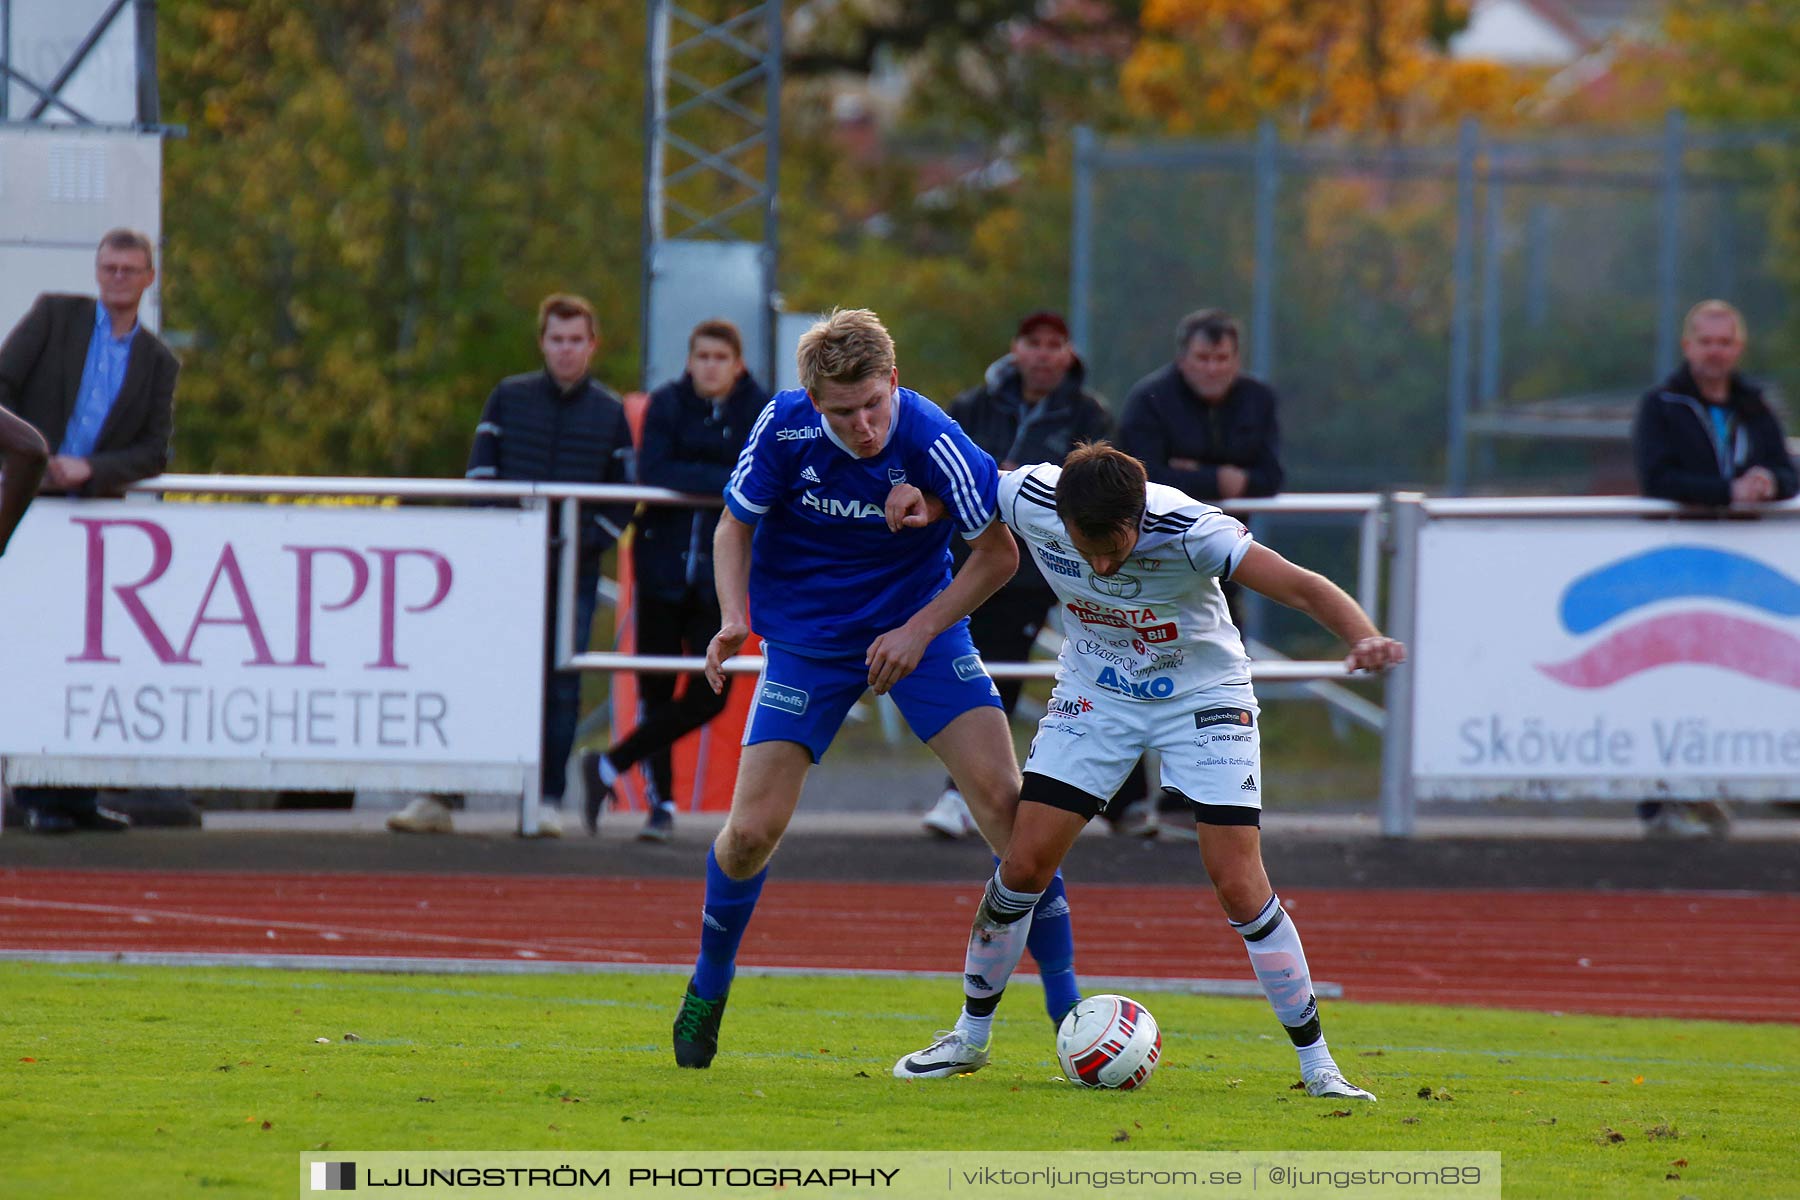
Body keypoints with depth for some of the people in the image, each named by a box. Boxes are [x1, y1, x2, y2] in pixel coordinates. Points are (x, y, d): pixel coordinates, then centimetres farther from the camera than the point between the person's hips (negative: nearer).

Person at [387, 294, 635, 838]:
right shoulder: (508, 399, 6)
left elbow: (624, 498, 10)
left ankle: (548, 800, 7)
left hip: (573, 569, 0)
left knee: (561, 685, 1)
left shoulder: (610, 414, 8)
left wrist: (589, 541, -6)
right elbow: (480, 477, 4)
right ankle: (437, 798, -4)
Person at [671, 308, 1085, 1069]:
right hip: (806, 639, 1)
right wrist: (734, 619, -20)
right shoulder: (784, 427, -19)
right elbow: (735, 527, -4)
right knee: (752, 829, -6)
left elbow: (997, 553, -12)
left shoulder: (931, 443, -24)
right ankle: (708, 985, 22)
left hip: (920, 624, -1)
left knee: (1003, 798, -14)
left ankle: (1064, 1000, -3)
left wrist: (920, 631, -18)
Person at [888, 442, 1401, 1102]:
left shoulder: (1188, 531, -34)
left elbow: (1303, 588, -38)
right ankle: (970, 1036, 16)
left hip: (1203, 696, -3)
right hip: (1095, 693, 3)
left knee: (1239, 886, -12)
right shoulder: (1030, 499, -23)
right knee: (1023, 864, -4)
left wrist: (1364, 637, -57)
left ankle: (1317, 1064, -2)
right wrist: (920, 497, -20)